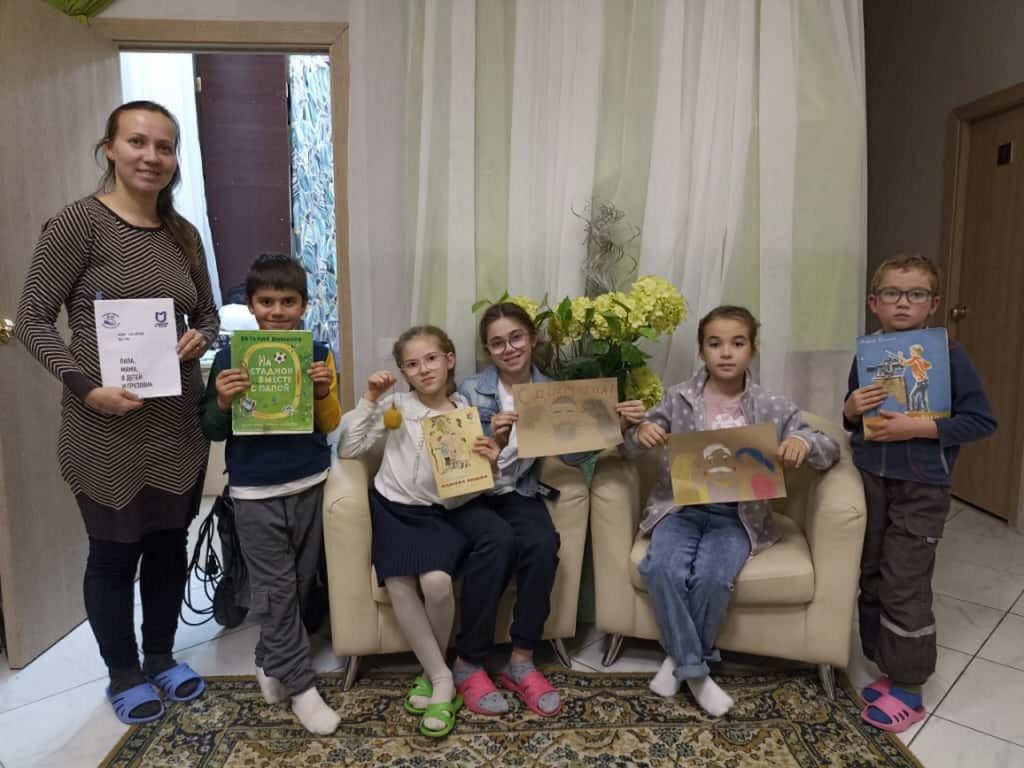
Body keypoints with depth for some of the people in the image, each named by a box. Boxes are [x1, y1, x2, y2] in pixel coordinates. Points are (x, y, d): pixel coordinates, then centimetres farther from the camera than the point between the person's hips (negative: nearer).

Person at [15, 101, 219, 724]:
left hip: (180, 420, 5)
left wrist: (200, 338, -6)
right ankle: (124, 674, 31)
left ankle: (163, 656, 37)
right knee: (114, 553, 10)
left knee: (171, 543, 16)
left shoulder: (184, 234, 8)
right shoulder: (78, 223, -8)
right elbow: (33, 319, -9)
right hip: (106, 428, -5)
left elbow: (208, 313, 17)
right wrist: (85, 386, -20)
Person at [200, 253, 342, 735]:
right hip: (255, 493, -2)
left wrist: (324, 392, -15)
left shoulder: (318, 354, 1)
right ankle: (301, 685, 15)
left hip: (310, 484, 3)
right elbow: (213, 432, 0)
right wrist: (222, 403, -20)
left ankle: (270, 661, 35)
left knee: (300, 583, 13)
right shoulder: (230, 357, -5)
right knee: (275, 590, 2)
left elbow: (330, 424, 4)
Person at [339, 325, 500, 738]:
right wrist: (369, 399, -11)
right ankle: (442, 678, -5)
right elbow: (349, 449, -5)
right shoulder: (396, 406, -1)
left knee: (437, 582, -26)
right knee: (399, 585, -24)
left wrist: (491, 464, -20)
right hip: (392, 507, 0)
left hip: (439, 512, 0)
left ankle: (431, 670, 4)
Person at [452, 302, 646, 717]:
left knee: (543, 542, -28)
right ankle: (468, 665, -17)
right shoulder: (471, 391, -6)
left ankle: (521, 661, -11)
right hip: (470, 495, -2)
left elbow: (574, 453, -9)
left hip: (520, 494, 3)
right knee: (499, 540, -33)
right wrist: (494, 440, -31)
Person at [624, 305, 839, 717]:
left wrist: (804, 443, -21)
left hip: (737, 516, 0)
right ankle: (694, 668, -5)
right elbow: (629, 449, 5)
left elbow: (830, 451, 4)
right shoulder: (677, 398, 0)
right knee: (663, 570, -27)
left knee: (712, 578, -27)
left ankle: (681, 657, 2)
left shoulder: (773, 407, 0)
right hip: (680, 508, 1)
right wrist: (640, 431, -20)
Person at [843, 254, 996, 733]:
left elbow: (982, 420, -10)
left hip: (921, 488, -5)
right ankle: (889, 669, 29)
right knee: (872, 580, 12)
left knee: (905, 588, 0)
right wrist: (851, 410, -6)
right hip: (869, 480, 5)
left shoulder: (948, 355, -9)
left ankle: (908, 688, 16)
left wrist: (918, 428, -19)